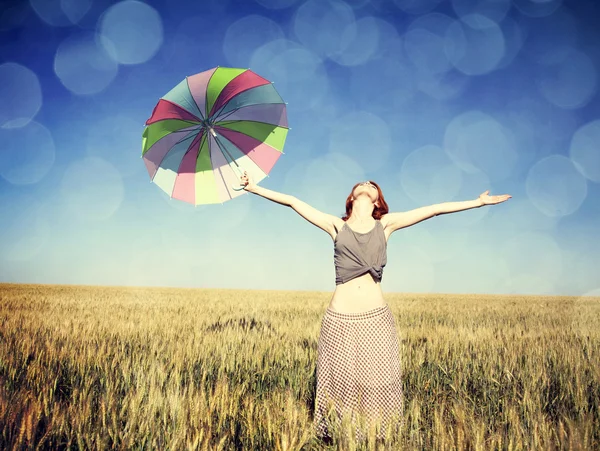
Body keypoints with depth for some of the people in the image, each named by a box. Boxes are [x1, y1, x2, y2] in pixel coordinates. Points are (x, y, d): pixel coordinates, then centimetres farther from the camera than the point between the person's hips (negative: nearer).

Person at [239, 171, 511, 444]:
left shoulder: (386, 224, 9)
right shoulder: (336, 226, 9)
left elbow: (435, 209, 10)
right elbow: (293, 202, 8)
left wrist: (480, 202, 13)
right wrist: (254, 188, 7)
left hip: (376, 320, 1)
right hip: (340, 321, 0)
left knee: (377, 386, 5)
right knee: (340, 386, 8)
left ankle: (379, 437, 27)